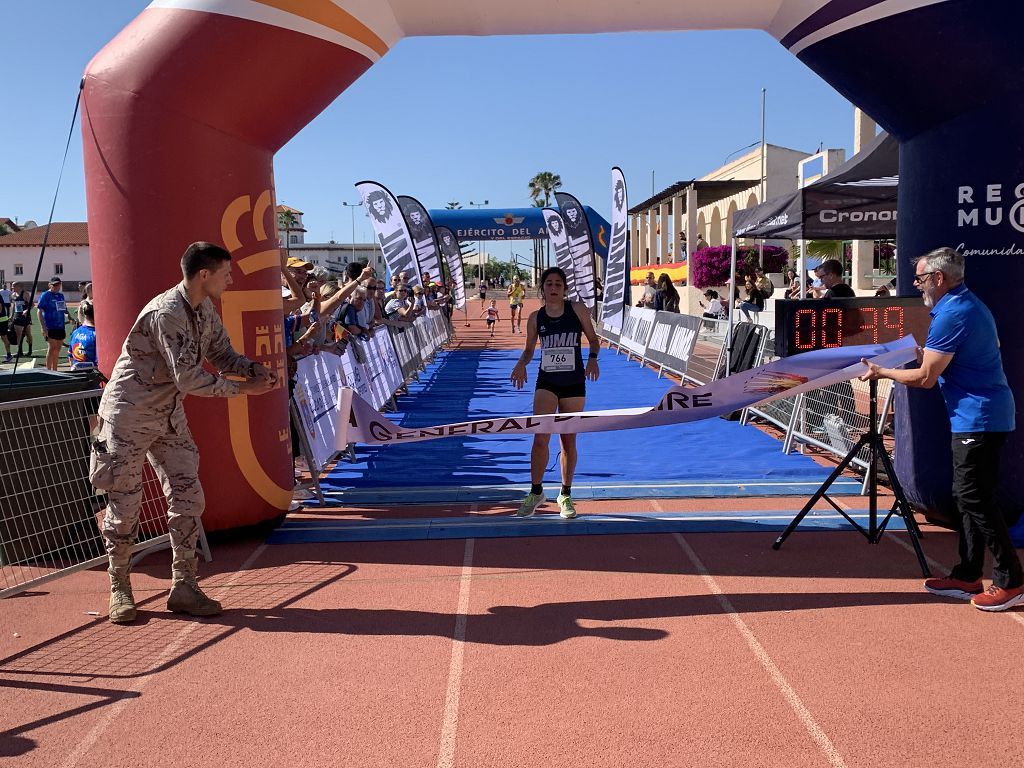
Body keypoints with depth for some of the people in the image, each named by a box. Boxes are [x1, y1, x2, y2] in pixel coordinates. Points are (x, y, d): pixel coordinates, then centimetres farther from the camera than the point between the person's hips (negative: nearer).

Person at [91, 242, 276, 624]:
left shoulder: (205, 308, 2)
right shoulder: (167, 313, -25)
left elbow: (222, 354, 8)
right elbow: (189, 378, -29)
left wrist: (256, 370, -11)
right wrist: (243, 388, -22)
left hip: (169, 416, 8)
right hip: (129, 415, -8)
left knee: (188, 498, 3)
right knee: (125, 503, 1)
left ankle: (183, 587, 12)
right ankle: (119, 590, 18)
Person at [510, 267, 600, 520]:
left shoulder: (577, 309, -3)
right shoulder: (535, 317, 1)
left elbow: (593, 339, 4)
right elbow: (529, 349, 11)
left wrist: (592, 357, -16)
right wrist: (521, 362, -10)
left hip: (574, 384, 0)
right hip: (546, 383, 0)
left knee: (568, 441, 8)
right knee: (540, 438, -12)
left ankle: (565, 496, 24)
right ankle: (536, 492, 5)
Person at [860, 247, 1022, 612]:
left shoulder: (952, 315, -18)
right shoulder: (969, 304, 14)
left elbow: (925, 378, -16)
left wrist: (882, 372, -5)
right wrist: (926, 352, 22)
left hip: (978, 418, -11)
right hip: (981, 414, 11)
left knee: (975, 498, -6)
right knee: (969, 496, 12)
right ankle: (968, 575, 18)